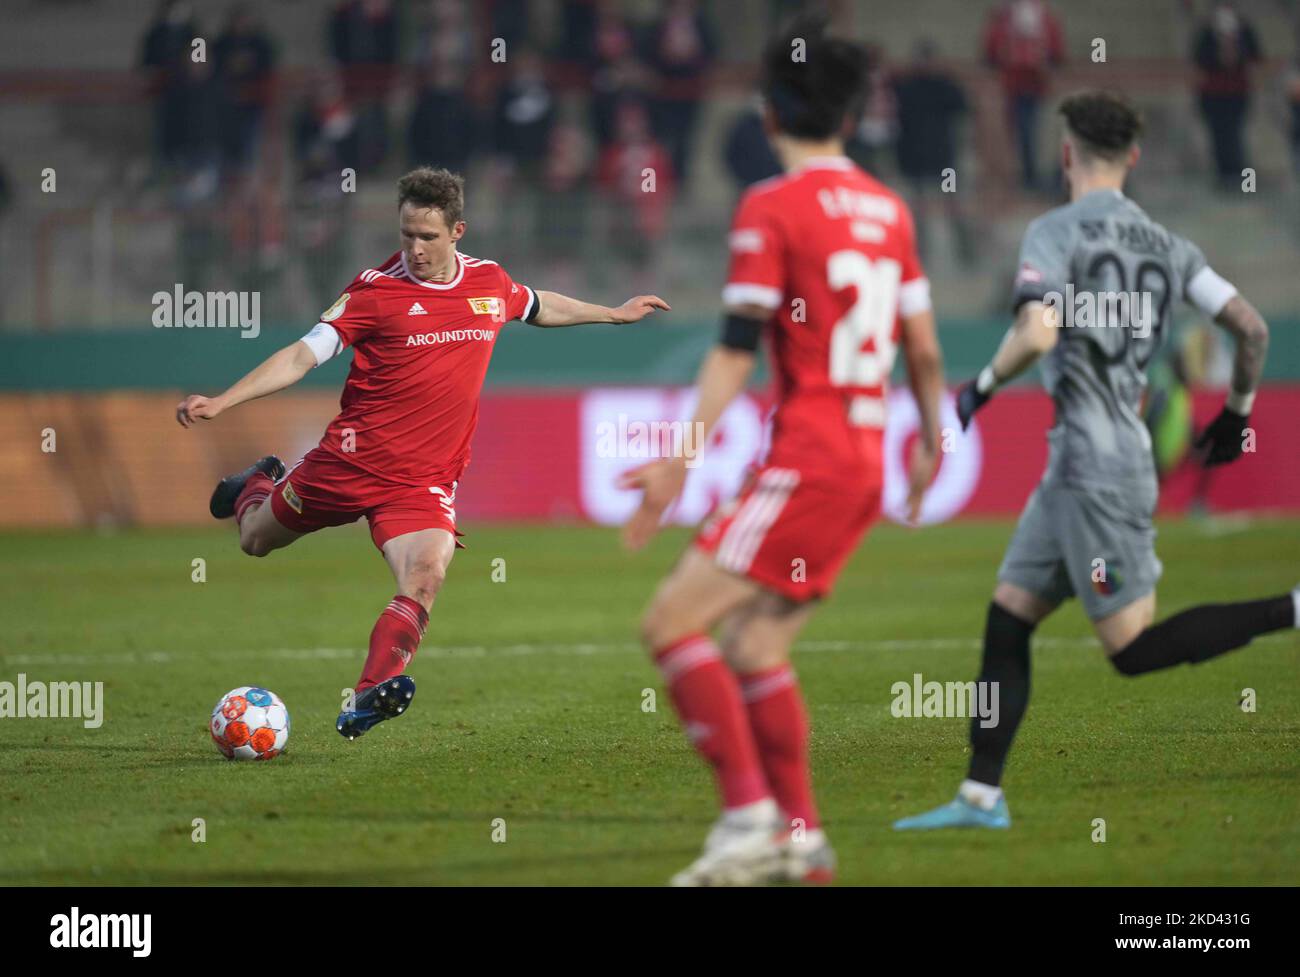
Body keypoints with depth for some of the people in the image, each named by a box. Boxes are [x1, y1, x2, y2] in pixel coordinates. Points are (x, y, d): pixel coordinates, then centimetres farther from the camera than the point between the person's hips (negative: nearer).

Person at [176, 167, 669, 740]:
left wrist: (616, 313, 37)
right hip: (353, 457, -2)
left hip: (425, 479, 2)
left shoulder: (490, 283, 5)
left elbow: (540, 308, 29)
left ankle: (372, 694, -31)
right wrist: (220, 402, -22)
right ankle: (259, 486, 50)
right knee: (256, 540, 15)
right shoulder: (377, 290, -10)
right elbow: (303, 355, -12)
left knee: (426, 575, -25)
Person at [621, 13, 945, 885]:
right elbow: (924, 349, 17)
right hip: (866, 461, 8)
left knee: (673, 622, -9)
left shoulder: (773, 207, -7)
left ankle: (749, 814, -16)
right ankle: (800, 838, 12)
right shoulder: (888, 208, 13)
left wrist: (681, 461, -15)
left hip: (807, 456, -8)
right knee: (752, 645, 14)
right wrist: (931, 443, 32)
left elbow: (736, 350, -13)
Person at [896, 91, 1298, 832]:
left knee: (1135, 649, -6)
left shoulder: (1058, 232, -9)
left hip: (1093, 461, -8)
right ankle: (982, 795, 10)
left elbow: (1037, 334, -22)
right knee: (1008, 616, 11)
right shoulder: (1166, 245, 11)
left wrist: (983, 387, -4)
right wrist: (1239, 411, 23)